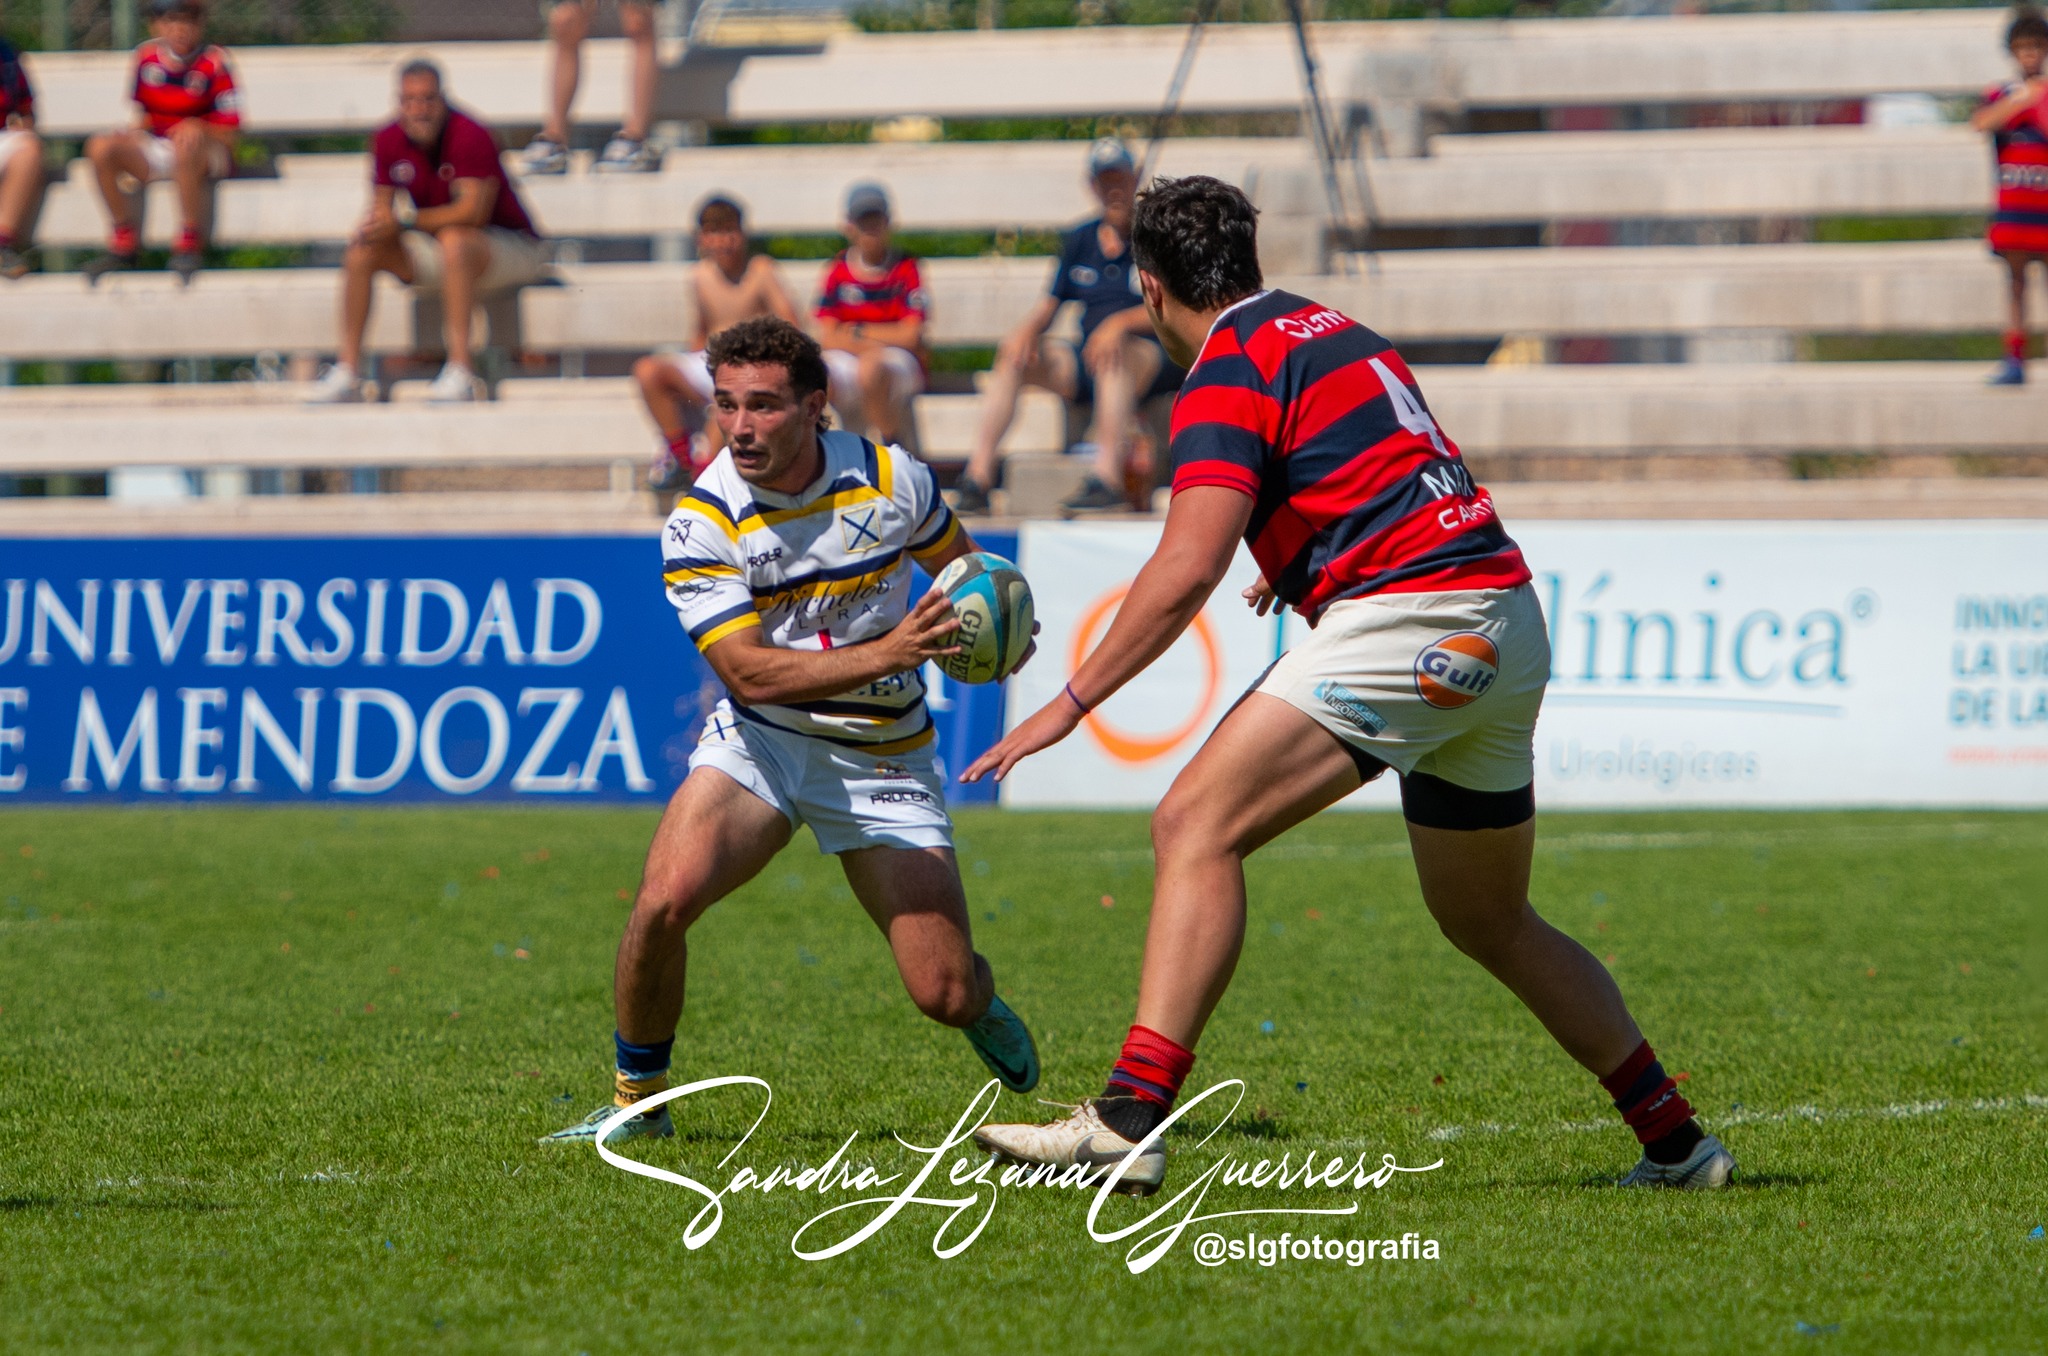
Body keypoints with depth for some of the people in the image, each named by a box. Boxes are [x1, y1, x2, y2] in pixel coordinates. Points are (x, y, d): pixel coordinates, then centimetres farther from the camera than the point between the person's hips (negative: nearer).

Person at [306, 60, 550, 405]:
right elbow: (382, 208, 3)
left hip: (513, 248, -6)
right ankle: (348, 371, -13)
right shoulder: (388, 141, -3)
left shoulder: (471, 136, -22)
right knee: (363, 247, -11)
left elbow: (473, 211, -29)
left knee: (454, 240, -37)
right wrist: (373, 226, -22)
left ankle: (461, 371, -41)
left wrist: (404, 221, -30)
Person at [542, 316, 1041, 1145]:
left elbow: (961, 564, 12)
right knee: (664, 900, -28)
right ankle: (637, 1099, -5)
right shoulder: (700, 524, -16)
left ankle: (978, 1005, 36)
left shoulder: (891, 479, -9)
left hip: (882, 757, 1)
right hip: (760, 741, -1)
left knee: (946, 996, -4)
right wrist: (886, 654, -35)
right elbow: (750, 672, -24)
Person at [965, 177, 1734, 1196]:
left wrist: (1071, 702, -11)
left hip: (1406, 617, -9)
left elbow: (1186, 572, -16)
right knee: (1489, 924, 22)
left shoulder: (1230, 370, -5)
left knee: (1196, 826, -14)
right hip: (1507, 625, 9)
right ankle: (1677, 1144, 25)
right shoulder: (1334, 332, 22)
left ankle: (1131, 1120, -28)